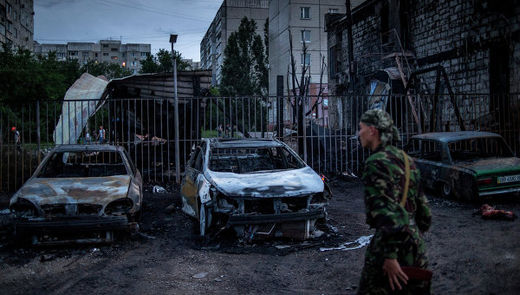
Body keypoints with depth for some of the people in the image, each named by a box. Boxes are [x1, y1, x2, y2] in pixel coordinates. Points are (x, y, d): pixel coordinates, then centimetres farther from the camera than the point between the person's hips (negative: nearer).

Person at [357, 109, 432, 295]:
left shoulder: (376, 163, -14)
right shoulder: (405, 158, 13)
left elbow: (386, 210, -23)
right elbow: (422, 203, 17)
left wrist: (389, 257, -24)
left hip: (391, 242, -9)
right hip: (415, 242, 9)